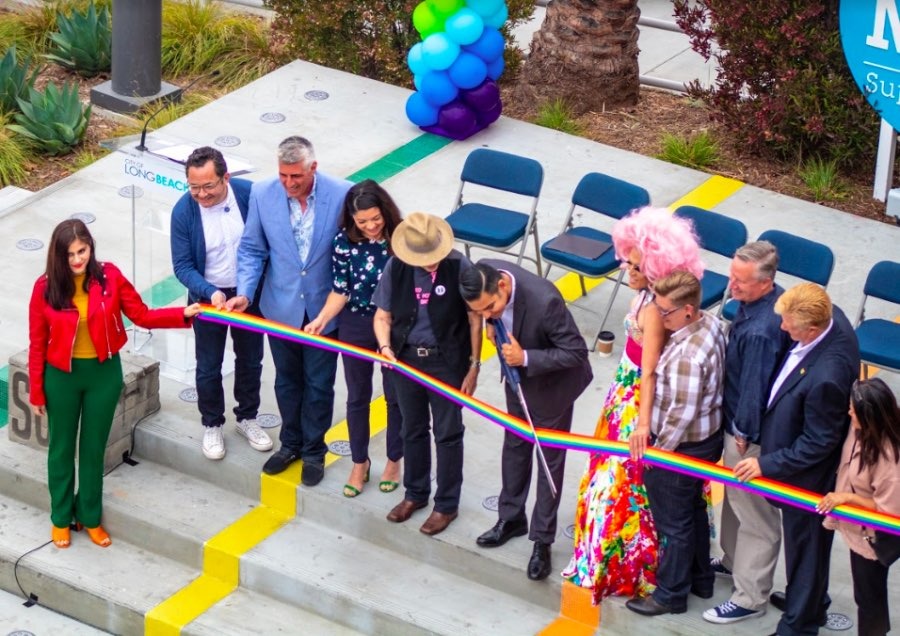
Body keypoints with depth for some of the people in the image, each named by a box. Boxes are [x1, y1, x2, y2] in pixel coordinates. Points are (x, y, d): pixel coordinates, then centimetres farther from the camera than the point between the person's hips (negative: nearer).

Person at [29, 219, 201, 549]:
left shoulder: (109, 277, -12)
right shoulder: (45, 287, -15)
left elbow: (142, 315, -8)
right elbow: (37, 344, -9)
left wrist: (183, 314, -22)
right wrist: (36, 392, -5)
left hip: (104, 373, 1)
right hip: (61, 376, -1)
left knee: (94, 447, 15)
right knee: (62, 447, 15)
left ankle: (90, 516, 33)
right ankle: (61, 518, 33)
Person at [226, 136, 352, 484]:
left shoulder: (342, 195, -19)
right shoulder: (262, 194, -12)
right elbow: (252, 249, -2)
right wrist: (244, 293, -15)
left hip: (324, 308, -2)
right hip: (281, 307, 2)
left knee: (319, 384, 12)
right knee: (287, 380, 20)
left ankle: (314, 451, 33)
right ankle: (290, 443, 41)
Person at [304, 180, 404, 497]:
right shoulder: (345, 242, -13)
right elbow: (341, 290, -7)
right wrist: (321, 320, -21)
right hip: (356, 326, 1)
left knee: (396, 396, 14)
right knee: (358, 397, 15)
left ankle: (394, 460, 36)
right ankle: (360, 463, 34)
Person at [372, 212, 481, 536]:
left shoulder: (458, 266, -19)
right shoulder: (395, 267, -12)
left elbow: (474, 319, -9)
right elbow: (383, 316, -1)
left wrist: (473, 366, -7)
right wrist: (385, 346, -20)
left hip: (447, 362, -3)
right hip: (406, 358, 3)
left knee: (447, 434, 10)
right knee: (413, 430, 20)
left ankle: (446, 504, 26)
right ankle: (415, 494, 39)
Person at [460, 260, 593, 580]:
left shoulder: (544, 301, -42)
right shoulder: (485, 273, -23)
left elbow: (577, 352, -31)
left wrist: (526, 358, -37)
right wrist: (493, 324, -13)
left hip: (551, 383, -6)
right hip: (518, 375, 6)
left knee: (550, 460, 9)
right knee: (514, 446, 23)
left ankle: (542, 540, 22)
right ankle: (511, 518, 42)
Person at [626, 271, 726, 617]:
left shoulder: (687, 357, -35)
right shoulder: (711, 322, -7)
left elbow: (682, 414, -28)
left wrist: (658, 449, -13)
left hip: (682, 447, -9)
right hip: (708, 436, 9)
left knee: (674, 523, 11)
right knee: (693, 509, 27)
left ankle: (671, 594, 30)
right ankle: (700, 578, 44)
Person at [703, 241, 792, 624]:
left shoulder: (760, 332, -36)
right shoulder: (773, 299, -6)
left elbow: (754, 387, -27)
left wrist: (742, 433, -12)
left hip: (750, 435, -10)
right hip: (739, 421, 10)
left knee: (753, 514, 7)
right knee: (735, 498, 29)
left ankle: (750, 598, 22)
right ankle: (734, 561, 51)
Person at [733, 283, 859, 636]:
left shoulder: (825, 377, -41)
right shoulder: (832, 317, -17)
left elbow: (818, 444, -27)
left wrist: (767, 464, -18)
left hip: (806, 475, -9)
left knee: (804, 545, 15)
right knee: (807, 542, 30)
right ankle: (812, 601, 53)